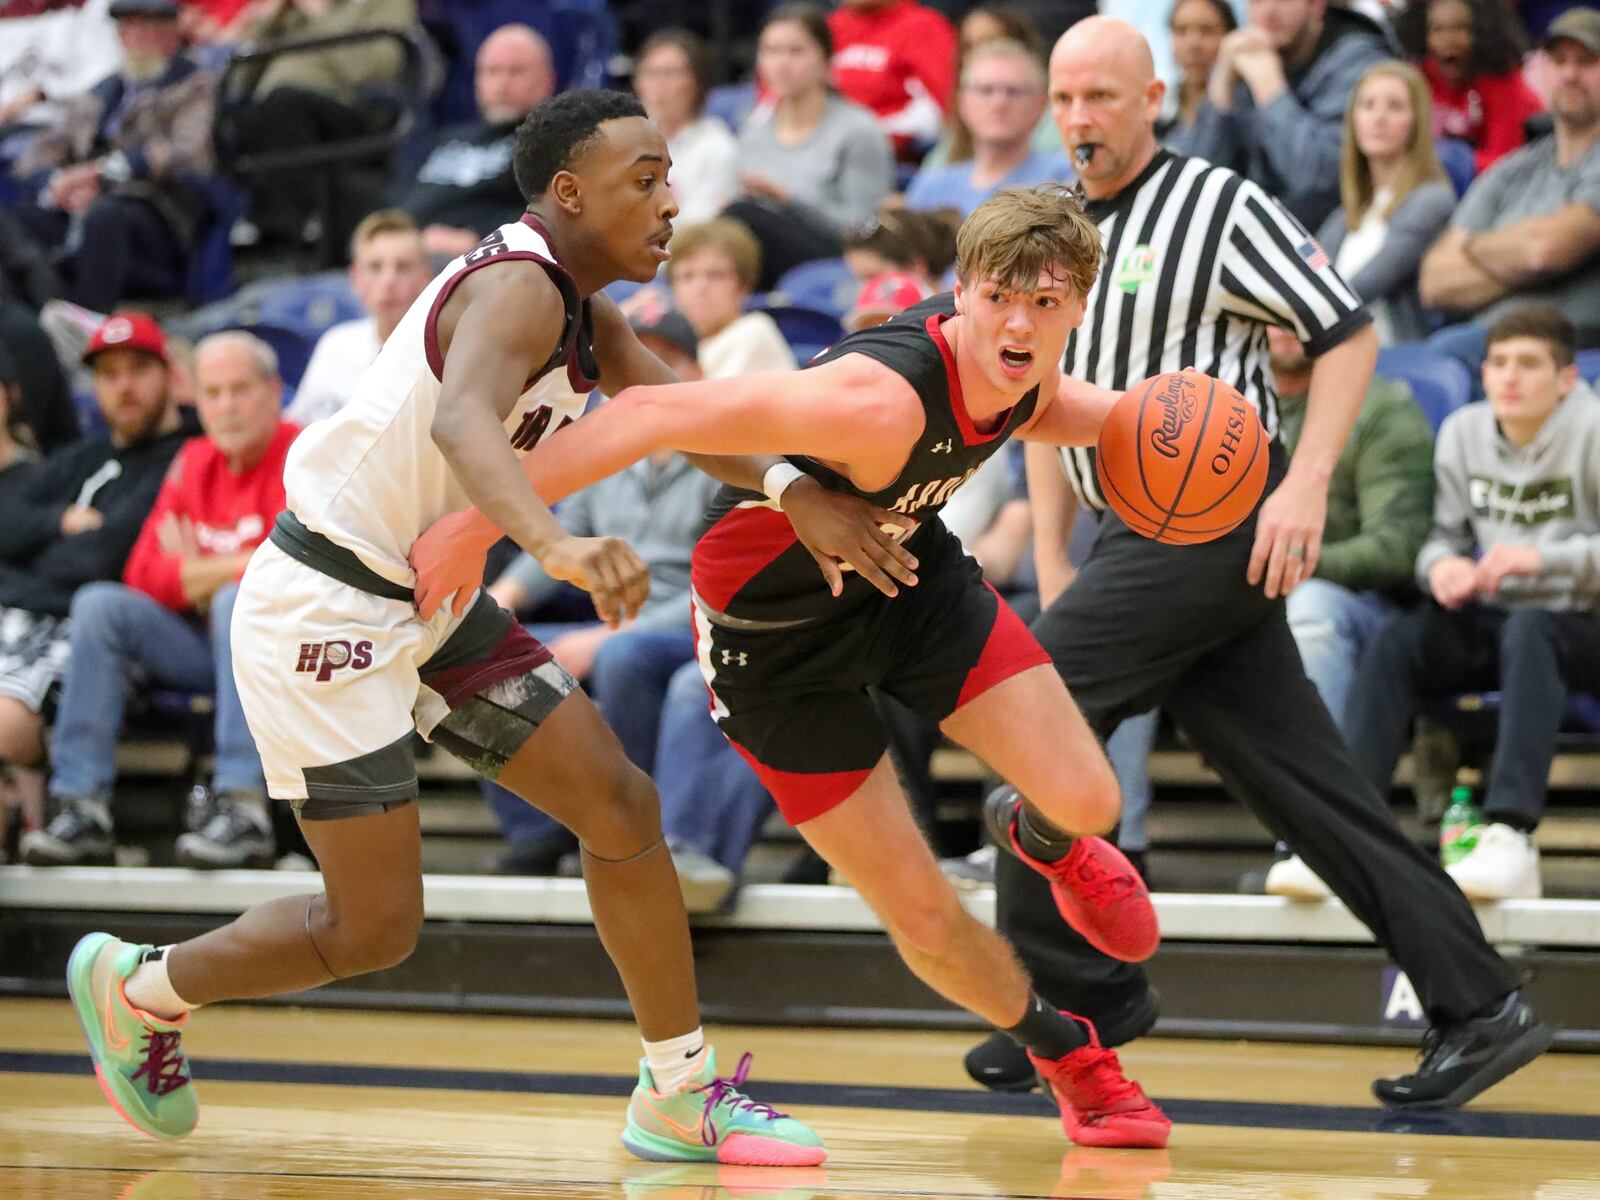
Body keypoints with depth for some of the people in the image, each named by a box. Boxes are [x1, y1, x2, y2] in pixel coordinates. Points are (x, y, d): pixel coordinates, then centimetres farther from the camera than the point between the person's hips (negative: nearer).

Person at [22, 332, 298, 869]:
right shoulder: (194, 463, 11)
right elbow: (144, 573, 5)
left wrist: (199, 572, -4)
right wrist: (231, 567, -10)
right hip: (204, 644, 6)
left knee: (238, 602, -35)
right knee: (99, 605, -12)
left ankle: (245, 809, -41)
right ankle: (82, 808, -21)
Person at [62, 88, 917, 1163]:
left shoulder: (582, 312, 8)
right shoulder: (518, 288, -23)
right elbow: (463, 422, -43)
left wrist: (802, 498, -18)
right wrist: (559, 546, -61)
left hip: (431, 603, 10)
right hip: (325, 608, -10)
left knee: (619, 803, 3)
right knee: (375, 928, -4)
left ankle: (681, 1094, 11)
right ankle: (137, 986, 20)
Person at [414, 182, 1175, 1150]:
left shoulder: (1018, 368, -16)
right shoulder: (876, 398, -40)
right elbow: (653, 415, -41)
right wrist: (479, 525, -40)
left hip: (909, 572, 6)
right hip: (774, 627, -6)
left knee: (1086, 803, -8)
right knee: (923, 916, -3)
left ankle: (1056, 849, 33)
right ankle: (1062, 1053, 29)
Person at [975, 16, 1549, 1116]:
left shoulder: (1220, 207, -7)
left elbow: (1349, 334, -8)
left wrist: (1307, 485, -18)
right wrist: (1052, 566, 16)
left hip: (1216, 520, -7)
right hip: (1138, 532, 7)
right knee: (1305, 785, 3)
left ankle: (1081, 992, 2)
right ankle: (1479, 1007, 4)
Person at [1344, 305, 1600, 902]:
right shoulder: (1464, 432, 8)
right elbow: (1445, 534, 11)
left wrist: (1544, 558, -28)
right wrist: (1442, 563, -13)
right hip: (1490, 620, 5)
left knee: (1528, 632, -38)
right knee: (1396, 644, -23)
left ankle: (1510, 839, -51)